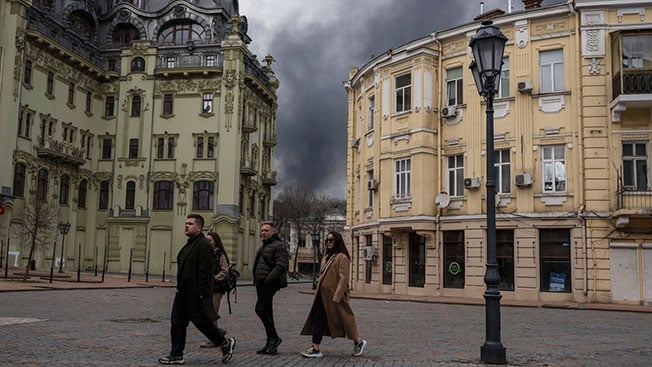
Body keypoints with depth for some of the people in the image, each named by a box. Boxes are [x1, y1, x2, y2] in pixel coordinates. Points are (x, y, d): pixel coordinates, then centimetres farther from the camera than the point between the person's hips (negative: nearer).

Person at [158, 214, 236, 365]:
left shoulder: (203, 245, -15)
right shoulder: (189, 245, 17)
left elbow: (205, 271, -21)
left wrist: (201, 293, -25)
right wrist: (179, 289, 20)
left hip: (196, 294, -10)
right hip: (183, 293, 10)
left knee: (202, 322, 0)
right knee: (177, 323, 8)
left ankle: (225, 343, 18)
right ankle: (176, 355, 14)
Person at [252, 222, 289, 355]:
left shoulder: (278, 246, -9)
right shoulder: (263, 247, 22)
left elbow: (281, 265, -20)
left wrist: (268, 279, -22)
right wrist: (257, 280, 15)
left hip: (269, 284, -10)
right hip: (261, 284, 10)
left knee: (261, 309, -16)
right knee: (266, 311, 9)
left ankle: (274, 337, -6)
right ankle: (270, 344, 12)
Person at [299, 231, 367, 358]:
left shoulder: (342, 257, -12)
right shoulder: (327, 257, 15)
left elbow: (343, 278, -17)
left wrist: (336, 297, -21)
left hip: (334, 295, -8)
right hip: (323, 295, 8)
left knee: (344, 320, 4)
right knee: (318, 319, 2)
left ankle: (359, 342, 25)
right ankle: (315, 348, 4)